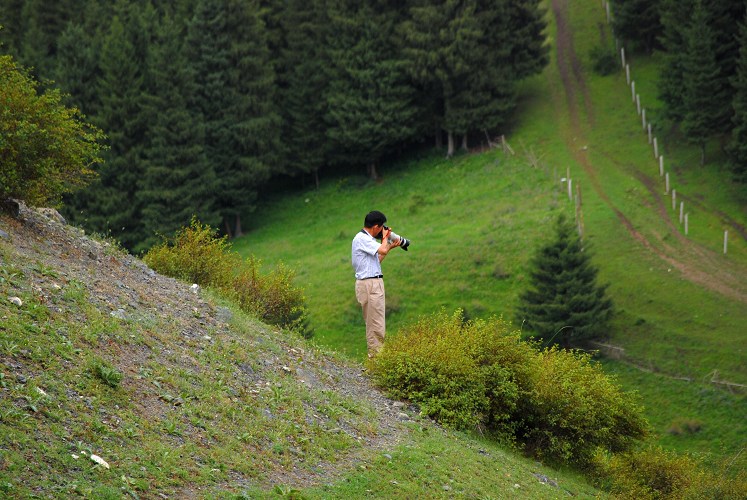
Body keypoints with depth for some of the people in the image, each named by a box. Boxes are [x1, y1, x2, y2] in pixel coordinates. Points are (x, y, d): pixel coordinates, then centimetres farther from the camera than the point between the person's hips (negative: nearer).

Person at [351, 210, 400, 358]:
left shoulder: (367, 239, 18)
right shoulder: (362, 238, -14)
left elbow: (377, 259, 23)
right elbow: (382, 250, -23)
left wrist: (390, 246, 20)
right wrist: (385, 237, -4)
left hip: (374, 283, 11)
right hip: (369, 283, -11)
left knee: (373, 323, 13)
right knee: (376, 323, -10)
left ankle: (375, 354, 16)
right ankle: (376, 354, -10)